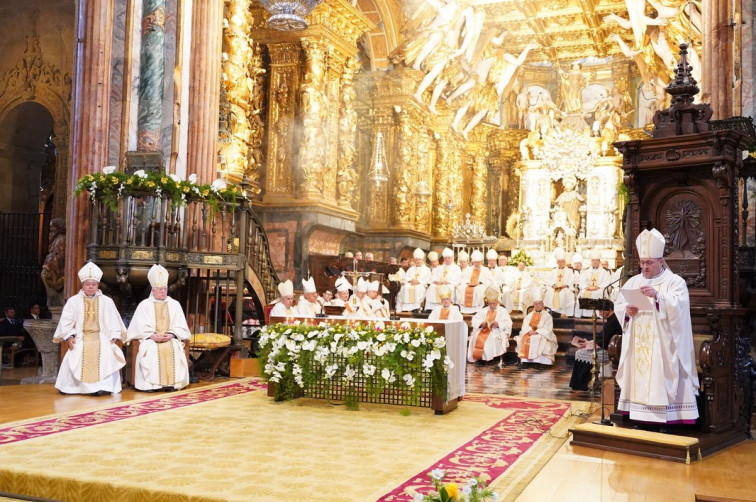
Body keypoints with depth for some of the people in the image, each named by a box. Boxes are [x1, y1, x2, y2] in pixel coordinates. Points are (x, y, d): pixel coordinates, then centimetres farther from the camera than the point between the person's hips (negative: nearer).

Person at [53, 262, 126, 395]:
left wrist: (113, 338, -4)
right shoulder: (73, 301, 7)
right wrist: (69, 337, -9)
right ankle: (70, 386, -7)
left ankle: (103, 386, -26)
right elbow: (66, 322, 5)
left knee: (107, 356, -30)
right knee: (73, 357, -26)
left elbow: (113, 321, 7)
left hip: (101, 338, 0)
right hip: (80, 338, 0)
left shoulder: (107, 301, 8)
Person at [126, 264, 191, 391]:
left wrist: (171, 334, -11)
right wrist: (153, 336, -15)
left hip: (170, 338, 1)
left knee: (174, 349, -30)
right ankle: (151, 383, -27)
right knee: (152, 351, -33)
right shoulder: (144, 304, 9)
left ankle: (171, 382, -27)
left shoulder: (174, 304, 14)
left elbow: (180, 325, 8)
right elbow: (140, 326, 0)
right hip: (150, 339, -1)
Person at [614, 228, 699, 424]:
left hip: (663, 347, -5)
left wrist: (657, 296, -31)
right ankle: (640, 416, 8)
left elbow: (678, 307, -16)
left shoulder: (675, 281, -1)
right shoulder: (633, 282, 14)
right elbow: (618, 306, 11)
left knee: (661, 381, -8)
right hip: (637, 346, 5)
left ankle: (666, 420, -3)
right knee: (638, 381, 3)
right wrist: (627, 310, -10)